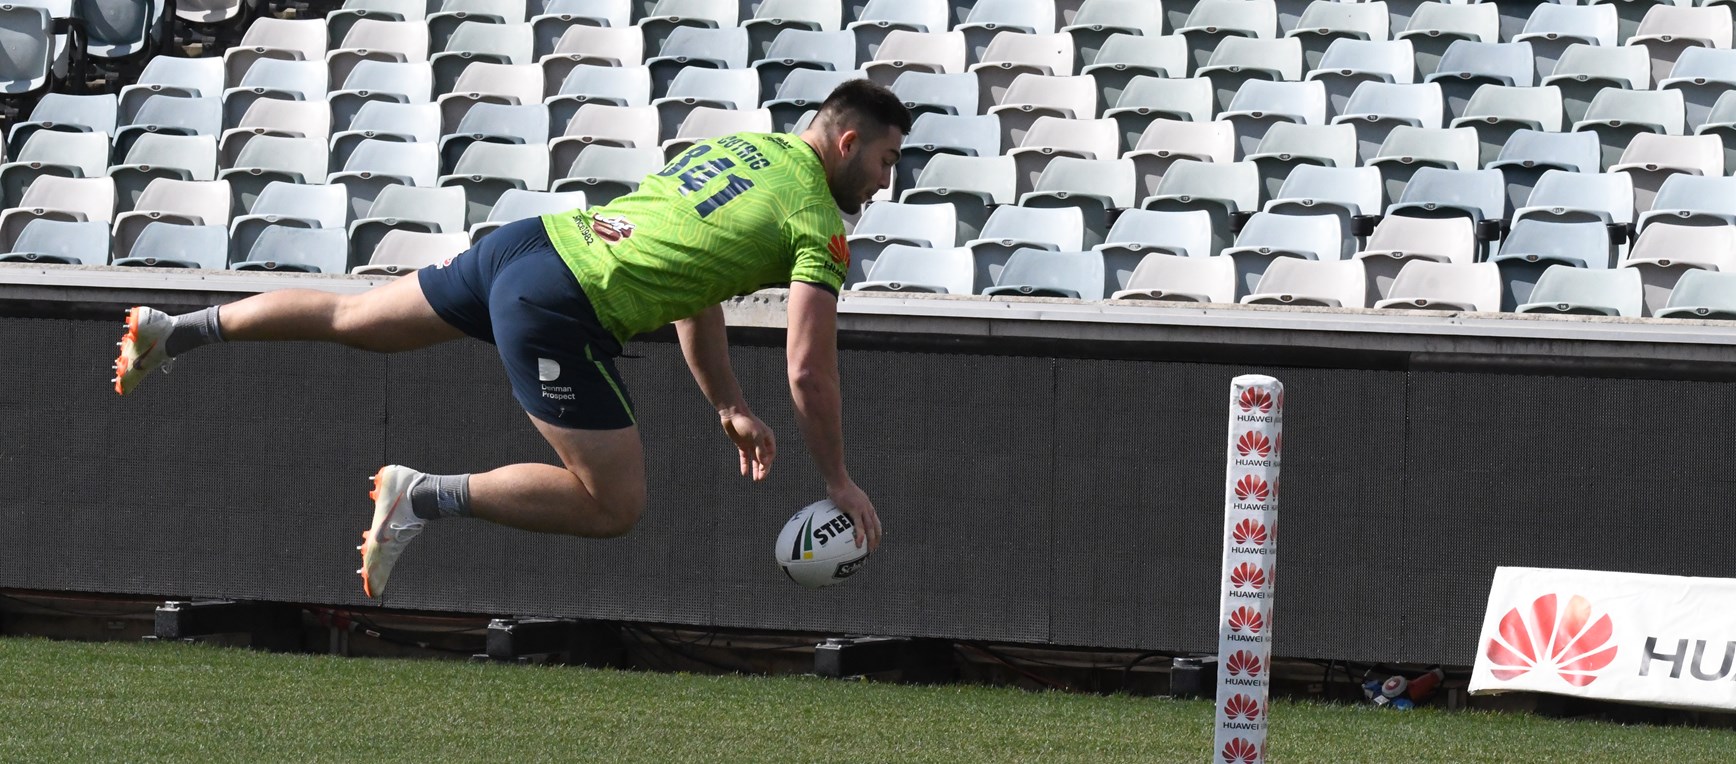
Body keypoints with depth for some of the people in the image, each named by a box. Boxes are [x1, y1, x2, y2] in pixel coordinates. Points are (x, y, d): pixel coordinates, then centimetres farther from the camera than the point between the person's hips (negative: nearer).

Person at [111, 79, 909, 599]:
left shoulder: (742, 146, 20)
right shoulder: (818, 224, -7)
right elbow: (810, 373, -8)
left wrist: (729, 406, 32)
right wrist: (837, 481, 6)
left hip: (527, 244, 9)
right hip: (561, 309, -9)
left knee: (350, 318, 24)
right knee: (614, 507, -5)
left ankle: (173, 332, 27)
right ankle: (424, 497, -9)